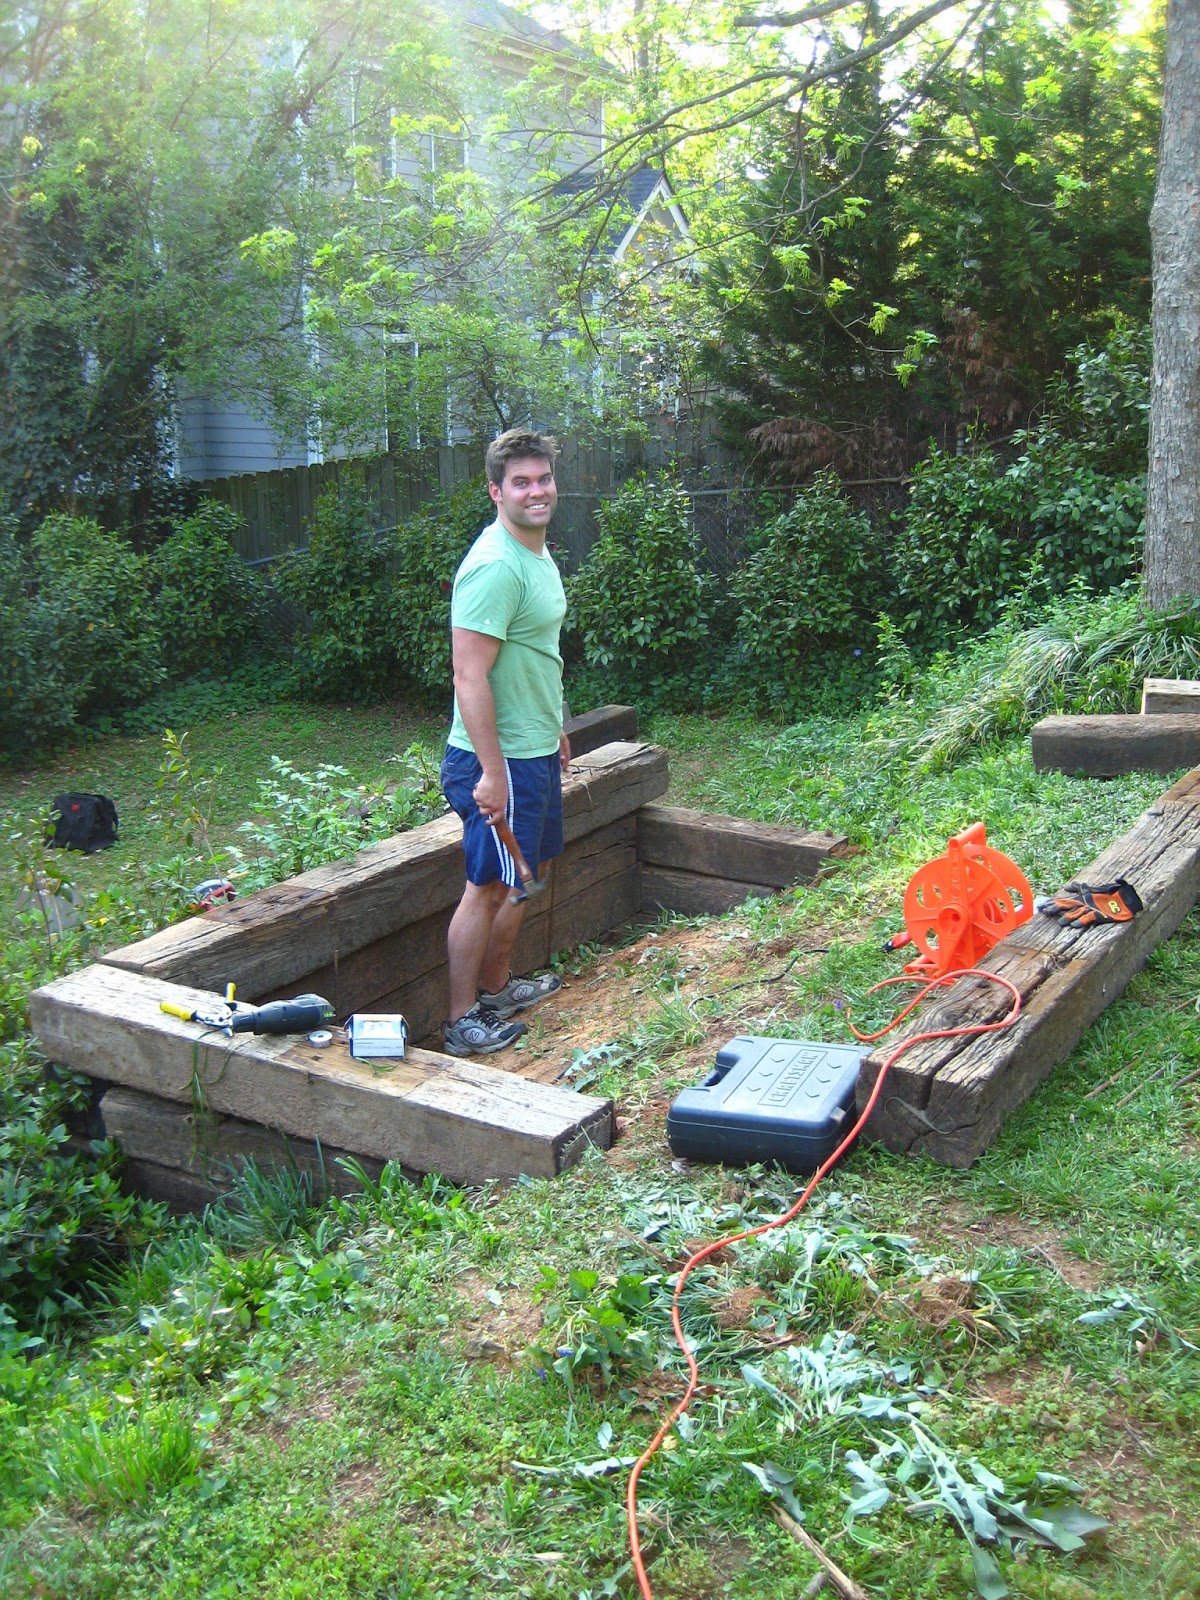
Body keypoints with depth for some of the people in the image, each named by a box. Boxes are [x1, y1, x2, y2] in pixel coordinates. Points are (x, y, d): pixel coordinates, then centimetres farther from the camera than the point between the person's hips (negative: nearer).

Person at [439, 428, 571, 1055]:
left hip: (535, 751, 10)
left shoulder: (538, 553, 10)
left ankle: (495, 986, 36)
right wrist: (492, 773, -27)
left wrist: (554, 731, 26)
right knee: (489, 886, -1)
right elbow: (470, 679, -26)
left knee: (526, 873, 20)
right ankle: (462, 1020, 11)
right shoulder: (494, 567, -22)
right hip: (500, 759, -10)